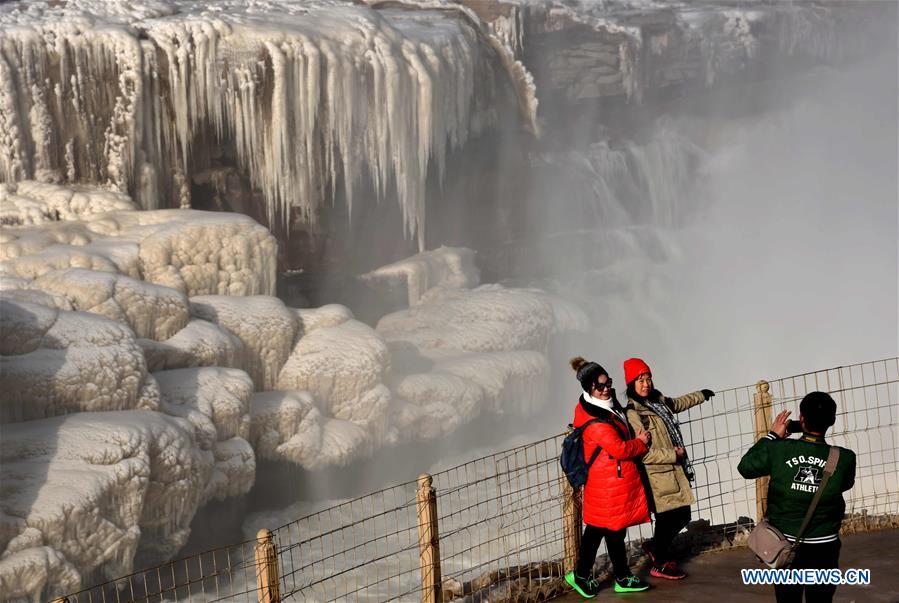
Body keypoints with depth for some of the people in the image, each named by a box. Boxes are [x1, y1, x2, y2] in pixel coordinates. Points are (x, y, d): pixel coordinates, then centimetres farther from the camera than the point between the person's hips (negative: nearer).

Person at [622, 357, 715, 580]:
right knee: (668, 519, 3)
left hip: (675, 471, 9)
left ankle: (655, 548, 38)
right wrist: (674, 455, -17)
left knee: (683, 516, 15)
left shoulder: (657, 400, 8)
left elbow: (676, 404, 32)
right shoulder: (632, 413, -19)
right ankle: (660, 564, 24)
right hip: (658, 476, -9)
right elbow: (642, 452, -23)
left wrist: (700, 395, 47)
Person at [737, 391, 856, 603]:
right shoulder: (844, 459, -14)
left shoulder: (778, 450, -15)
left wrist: (772, 437, 7)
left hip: (785, 544, 0)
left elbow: (745, 467, 1)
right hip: (823, 546, 0)